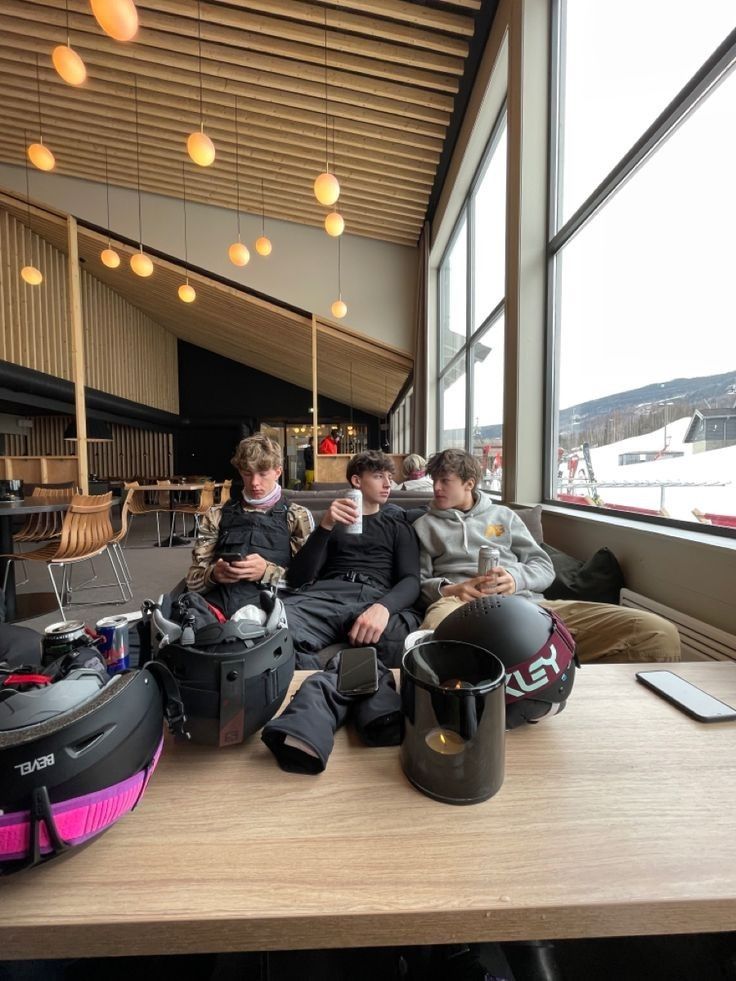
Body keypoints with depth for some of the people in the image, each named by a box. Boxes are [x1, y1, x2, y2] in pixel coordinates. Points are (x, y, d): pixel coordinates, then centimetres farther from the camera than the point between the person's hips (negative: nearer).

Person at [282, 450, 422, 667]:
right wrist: (325, 526, -7)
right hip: (326, 595, 0)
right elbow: (298, 578, 9)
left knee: (401, 635, -39)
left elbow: (411, 580, 5)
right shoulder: (335, 521, 25)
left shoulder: (397, 524, 24)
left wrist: (383, 607, -19)